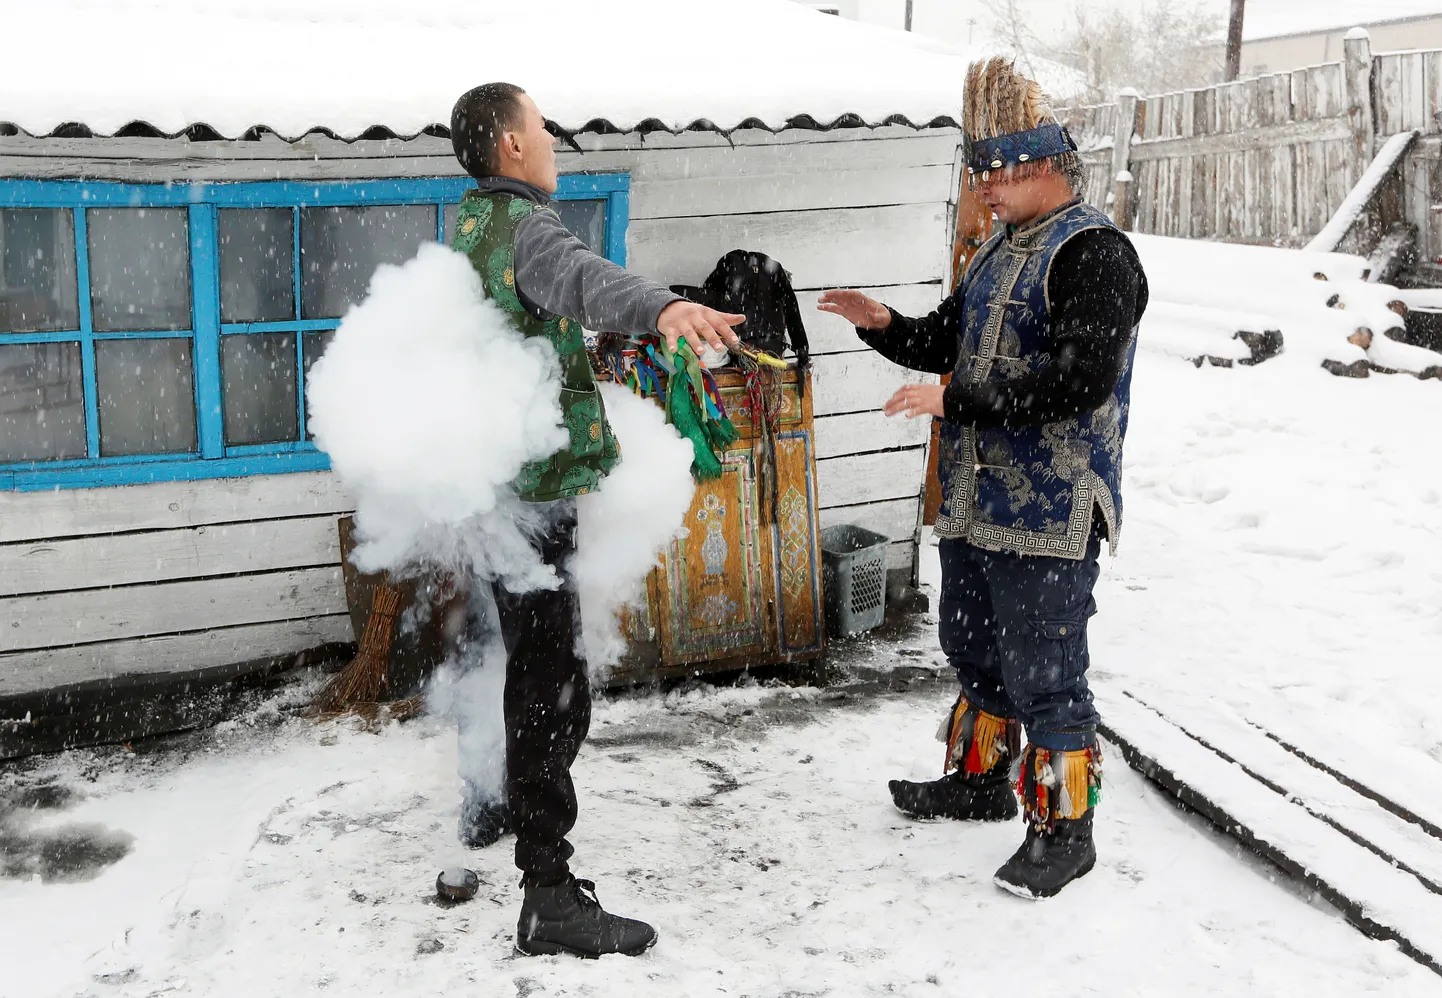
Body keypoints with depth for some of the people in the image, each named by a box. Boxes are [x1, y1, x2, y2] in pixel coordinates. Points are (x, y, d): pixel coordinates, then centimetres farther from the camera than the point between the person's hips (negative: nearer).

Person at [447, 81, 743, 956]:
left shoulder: (469, 227, 14)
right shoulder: (525, 227, -17)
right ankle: (551, 899, -8)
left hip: (491, 483, 10)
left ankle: (491, 805, 44)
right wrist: (661, 306, -60)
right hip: (535, 488, -10)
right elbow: (582, 275, -41)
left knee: (513, 655, 25)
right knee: (553, 686, -10)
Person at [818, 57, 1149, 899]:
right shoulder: (1004, 248, 15)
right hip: (976, 501, 10)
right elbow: (950, 342, 22)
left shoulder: (1093, 251, -15)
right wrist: (886, 326, 2)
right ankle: (981, 779, 41)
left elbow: (1080, 383, -25)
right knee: (974, 649, 22)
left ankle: (1064, 829, 13)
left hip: (1050, 513, -10)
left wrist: (957, 400, -25)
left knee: (1044, 672, -3)